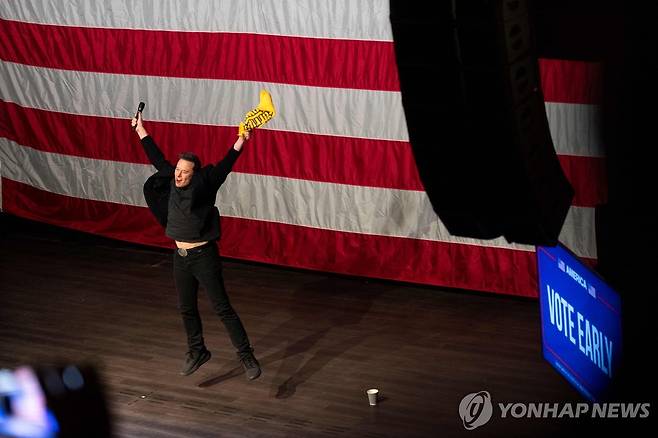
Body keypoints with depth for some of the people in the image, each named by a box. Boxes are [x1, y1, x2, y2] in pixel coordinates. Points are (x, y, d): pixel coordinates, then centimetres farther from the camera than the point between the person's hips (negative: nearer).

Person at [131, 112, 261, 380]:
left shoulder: (203, 186, -13)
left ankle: (246, 356, 1)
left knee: (222, 308, -5)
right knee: (187, 309, 16)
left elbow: (224, 166, -25)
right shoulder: (171, 184, 1)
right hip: (181, 257, 6)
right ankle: (197, 352, 34)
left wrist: (239, 143, -39)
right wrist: (140, 130, 19)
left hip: (204, 256, -6)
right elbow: (157, 158, 12)